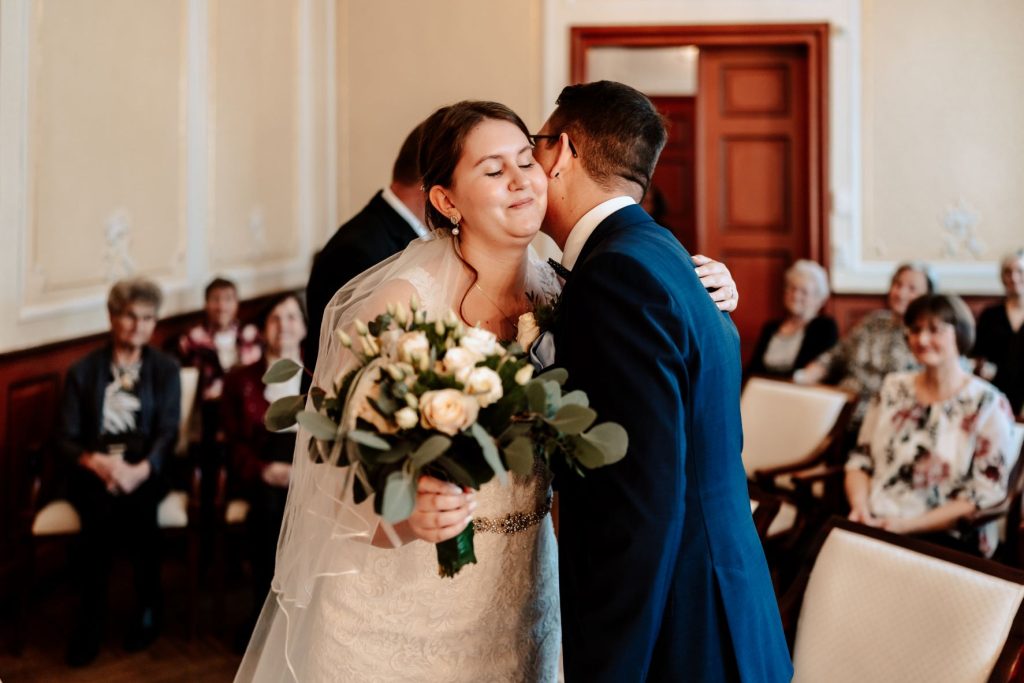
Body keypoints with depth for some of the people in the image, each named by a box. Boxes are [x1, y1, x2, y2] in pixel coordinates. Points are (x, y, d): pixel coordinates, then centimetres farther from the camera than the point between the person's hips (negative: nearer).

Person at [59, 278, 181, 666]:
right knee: (105, 502, -35)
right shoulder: (83, 371, 9)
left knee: (133, 500, -35)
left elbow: (168, 433, -1)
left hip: (145, 470, 0)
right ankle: (89, 622, -23)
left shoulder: (166, 370, 10)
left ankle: (148, 607, -17)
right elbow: (66, 438, 2)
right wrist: (98, 461, -21)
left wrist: (140, 470, -23)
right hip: (93, 470, 0)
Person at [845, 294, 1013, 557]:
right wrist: (860, 509, -6)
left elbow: (986, 496, -6)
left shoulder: (987, 404, -2)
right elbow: (860, 459, 15)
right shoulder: (894, 388, 13)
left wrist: (907, 525, -15)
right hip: (871, 526, 5)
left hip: (945, 540, -5)